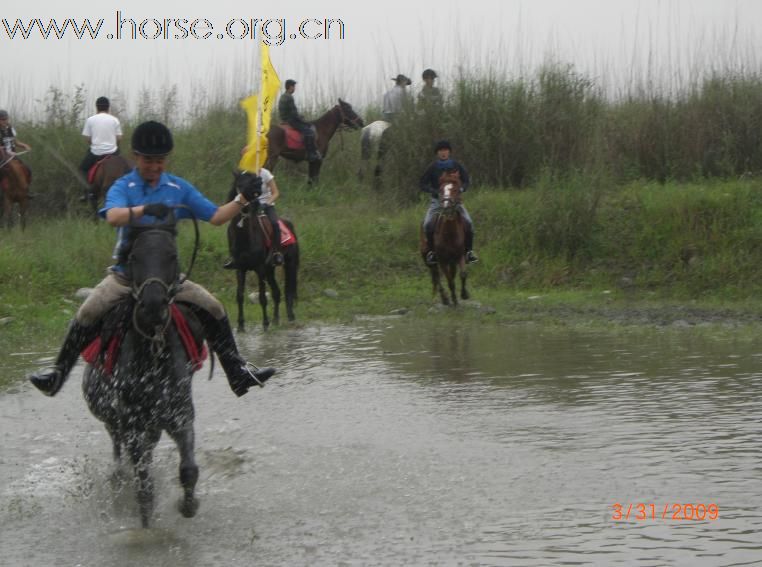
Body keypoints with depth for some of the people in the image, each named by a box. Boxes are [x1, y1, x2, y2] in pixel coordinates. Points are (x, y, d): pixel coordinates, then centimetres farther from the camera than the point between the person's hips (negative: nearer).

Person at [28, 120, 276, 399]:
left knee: (214, 309, -10)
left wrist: (242, 199, -10)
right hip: (126, 273, -2)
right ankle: (58, 371, -9)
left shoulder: (179, 188, 6)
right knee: (88, 314, -20)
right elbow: (113, 216, -25)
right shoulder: (123, 187, -3)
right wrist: (145, 209, -43)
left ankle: (237, 371, 0)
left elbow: (215, 217, 5)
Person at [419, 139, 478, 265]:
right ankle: (431, 251, -6)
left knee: (468, 222, -20)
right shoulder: (432, 168, -3)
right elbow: (423, 184, -2)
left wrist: (461, 189, -13)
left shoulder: (457, 166, 1)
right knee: (428, 224, -24)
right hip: (437, 201, -1)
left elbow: (466, 181, 9)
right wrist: (434, 191, -19)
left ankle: (469, 251, -6)